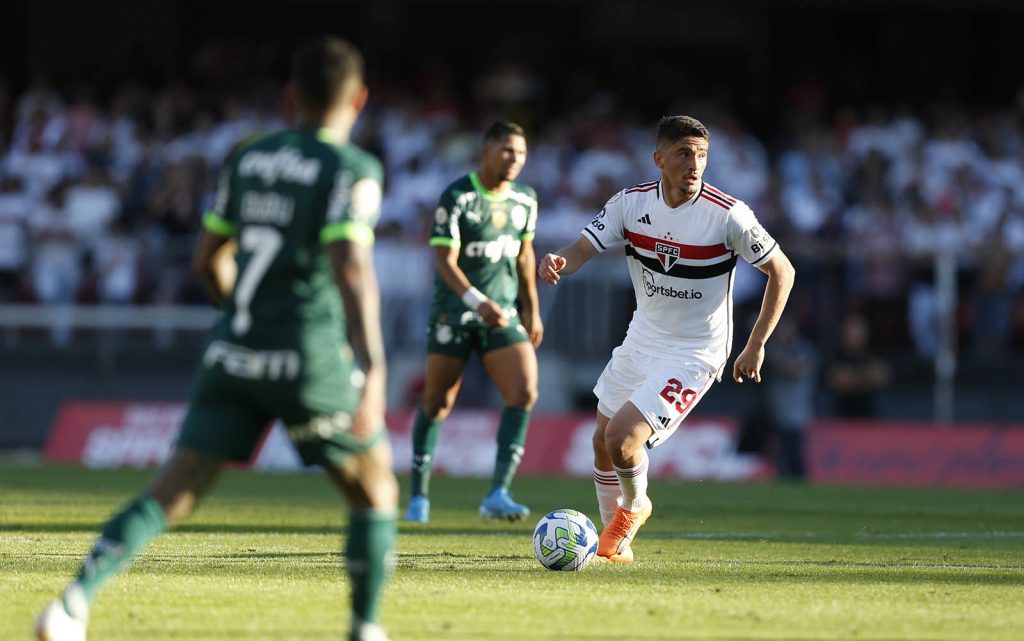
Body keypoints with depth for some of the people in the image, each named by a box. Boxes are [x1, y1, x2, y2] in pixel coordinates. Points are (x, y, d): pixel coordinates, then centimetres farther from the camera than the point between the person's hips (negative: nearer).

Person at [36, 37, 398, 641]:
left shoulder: (249, 159, 13)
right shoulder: (353, 169, -5)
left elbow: (205, 260, 19)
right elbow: (351, 268, -19)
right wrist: (374, 370, -24)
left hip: (233, 357, 5)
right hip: (310, 359, -5)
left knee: (172, 494, -2)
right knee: (375, 490, 17)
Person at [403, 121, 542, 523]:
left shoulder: (525, 199, 5)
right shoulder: (456, 198, -13)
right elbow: (444, 261, -19)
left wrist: (531, 309, 16)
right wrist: (477, 301, -32)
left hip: (503, 315, 4)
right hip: (454, 312, -4)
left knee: (524, 391, -15)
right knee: (437, 403, 4)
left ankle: (497, 495, -17)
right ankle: (419, 496, 19)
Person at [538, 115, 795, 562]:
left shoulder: (728, 215, -20)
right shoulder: (631, 203, -9)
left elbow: (781, 271, -10)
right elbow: (582, 249, -11)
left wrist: (755, 347, -11)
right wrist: (558, 262, -36)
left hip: (693, 354, -6)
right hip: (641, 339, 6)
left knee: (621, 440, -18)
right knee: (602, 443, 15)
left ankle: (634, 506, 16)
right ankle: (616, 545, 37)